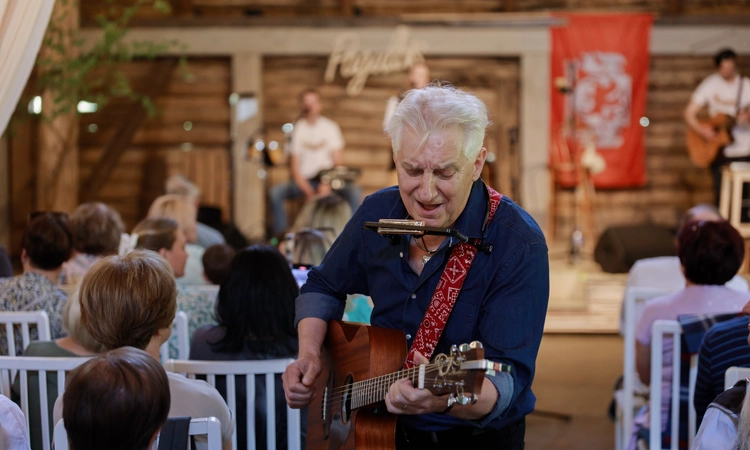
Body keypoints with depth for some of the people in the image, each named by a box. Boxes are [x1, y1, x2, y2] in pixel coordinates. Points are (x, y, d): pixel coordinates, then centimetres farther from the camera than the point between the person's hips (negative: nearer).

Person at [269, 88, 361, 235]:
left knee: (354, 191, -30)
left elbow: (338, 162, 1)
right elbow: (295, 167, -3)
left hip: (329, 179, 0)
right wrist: (308, 192, -17)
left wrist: (327, 185, -17)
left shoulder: (330, 127, 4)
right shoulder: (298, 129, 2)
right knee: (276, 192, -28)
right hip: (304, 181, 0)